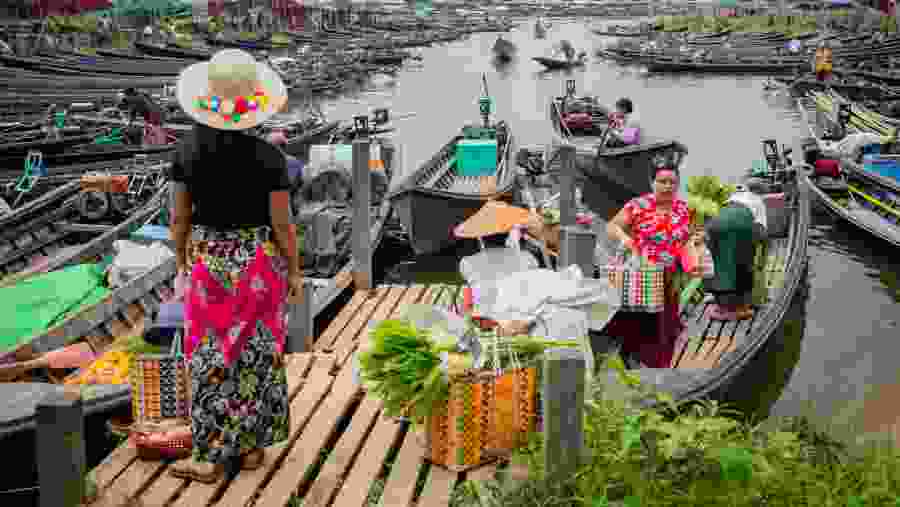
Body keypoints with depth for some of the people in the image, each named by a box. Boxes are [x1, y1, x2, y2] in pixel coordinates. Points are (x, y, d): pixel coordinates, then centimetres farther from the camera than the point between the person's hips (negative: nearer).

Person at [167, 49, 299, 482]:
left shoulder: (187, 151, -8)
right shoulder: (268, 157, -15)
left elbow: (179, 217, -1)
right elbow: (282, 224, -10)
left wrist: (182, 264, 13)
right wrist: (294, 271, 3)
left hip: (207, 262, 1)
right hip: (259, 262, -1)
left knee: (210, 357, 10)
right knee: (257, 355, 13)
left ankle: (210, 457, 14)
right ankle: (251, 447, 23)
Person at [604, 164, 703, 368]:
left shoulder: (683, 209, 8)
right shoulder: (638, 205, -5)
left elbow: (685, 241, 12)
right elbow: (611, 227, -6)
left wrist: (693, 262, -6)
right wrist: (623, 236, -27)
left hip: (668, 282, 4)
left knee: (660, 330, 9)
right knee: (633, 325, -4)